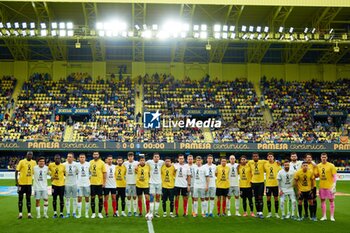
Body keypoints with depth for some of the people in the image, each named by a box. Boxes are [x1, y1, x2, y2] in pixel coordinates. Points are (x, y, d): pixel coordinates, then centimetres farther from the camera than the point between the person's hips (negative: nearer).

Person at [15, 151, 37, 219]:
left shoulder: (34, 162, 4)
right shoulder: (22, 162, -8)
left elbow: (35, 172, 16)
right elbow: (16, 171, -7)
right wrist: (16, 181, -11)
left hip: (29, 183, 3)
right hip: (21, 183, -3)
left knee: (28, 198, 7)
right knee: (20, 198, 3)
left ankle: (29, 213, 10)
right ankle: (20, 213, 11)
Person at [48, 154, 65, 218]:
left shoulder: (63, 166, -5)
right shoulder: (51, 165, -3)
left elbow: (65, 173, 7)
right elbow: (48, 170, 16)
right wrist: (51, 175, 6)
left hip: (61, 184, -1)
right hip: (54, 184, 1)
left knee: (61, 199, 2)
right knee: (54, 199, 5)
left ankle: (61, 213, 11)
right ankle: (55, 213, 16)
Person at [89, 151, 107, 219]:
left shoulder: (102, 163, -3)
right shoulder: (91, 162, 6)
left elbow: (104, 173, -4)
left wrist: (104, 182, -8)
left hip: (100, 183, -3)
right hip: (92, 183, 3)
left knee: (100, 197, 2)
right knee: (92, 197, 5)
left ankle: (100, 213, 12)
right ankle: (93, 213, 13)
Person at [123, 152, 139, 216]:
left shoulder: (136, 163, -3)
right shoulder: (125, 163, 4)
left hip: (134, 182, -2)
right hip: (128, 183, 2)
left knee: (134, 197, 3)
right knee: (128, 197, 4)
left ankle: (135, 211, 8)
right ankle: (129, 211, 11)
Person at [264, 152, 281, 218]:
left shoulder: (277, 164, -1)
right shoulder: (265, 164, 1)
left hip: (275, 184, -1)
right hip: (268, 184, 1)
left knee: (276, 198, 4)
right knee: (268, 198, 3)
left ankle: (276, 213, 15)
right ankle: (269, 213, 14)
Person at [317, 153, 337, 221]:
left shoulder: (331, 165, -6)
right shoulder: (318, 166, 6)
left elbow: (334, 176, -8)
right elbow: (317, 175, 17)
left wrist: (334, 185, -15)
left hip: (329, 186, -4)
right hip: (322, 186, 4)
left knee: (331, 200, 2)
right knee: (322, 200, 8)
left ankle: (332, 216, 9)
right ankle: (324, 216, 17)